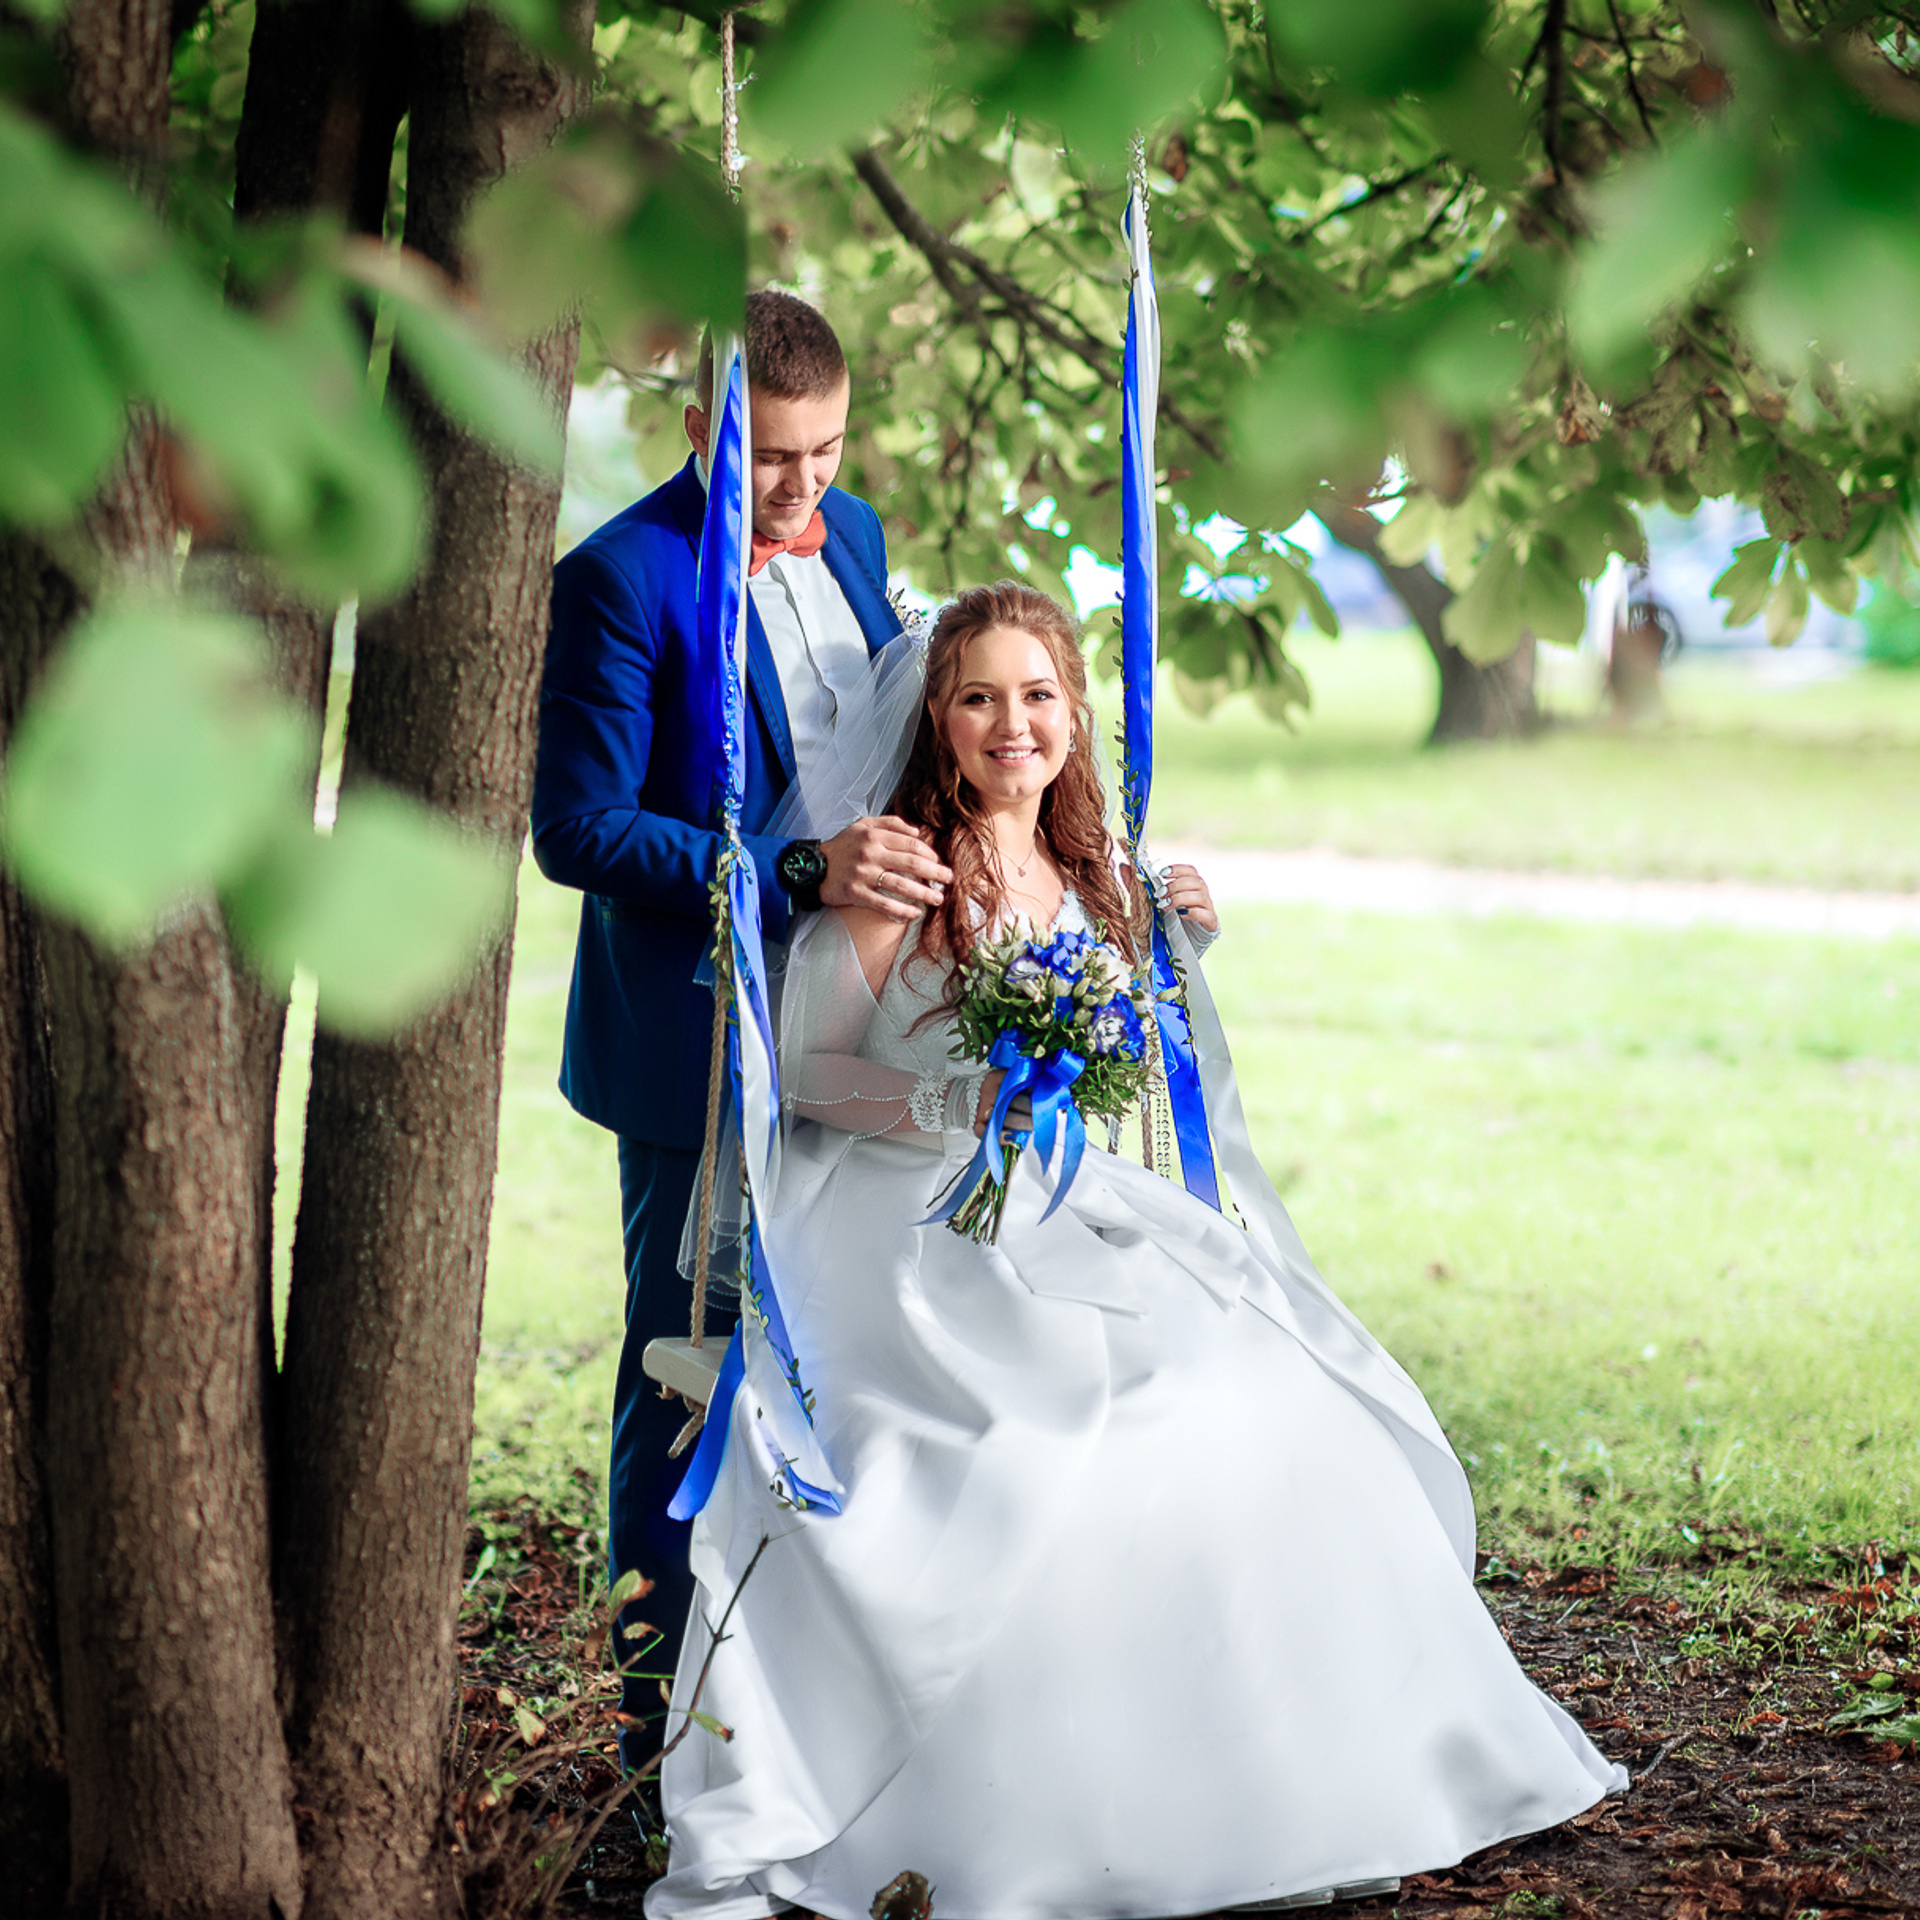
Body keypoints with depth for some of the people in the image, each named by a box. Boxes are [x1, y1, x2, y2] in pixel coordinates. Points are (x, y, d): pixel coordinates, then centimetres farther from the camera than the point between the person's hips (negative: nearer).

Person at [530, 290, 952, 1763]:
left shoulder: (855, 534, 7)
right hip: (702, 1046, -7)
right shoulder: (622, 579, -15)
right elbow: (579, 828, -20)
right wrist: (798, 877, -26)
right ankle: (671, 1711, 13)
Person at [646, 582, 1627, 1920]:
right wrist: (959, 1107, -18)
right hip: (909, 1225, -7)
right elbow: (806, 1068, -7)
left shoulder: (1089, 877, 12)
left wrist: (1180, 944, 8)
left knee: (1254, 1411, -10)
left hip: (1065, 1219, 7)